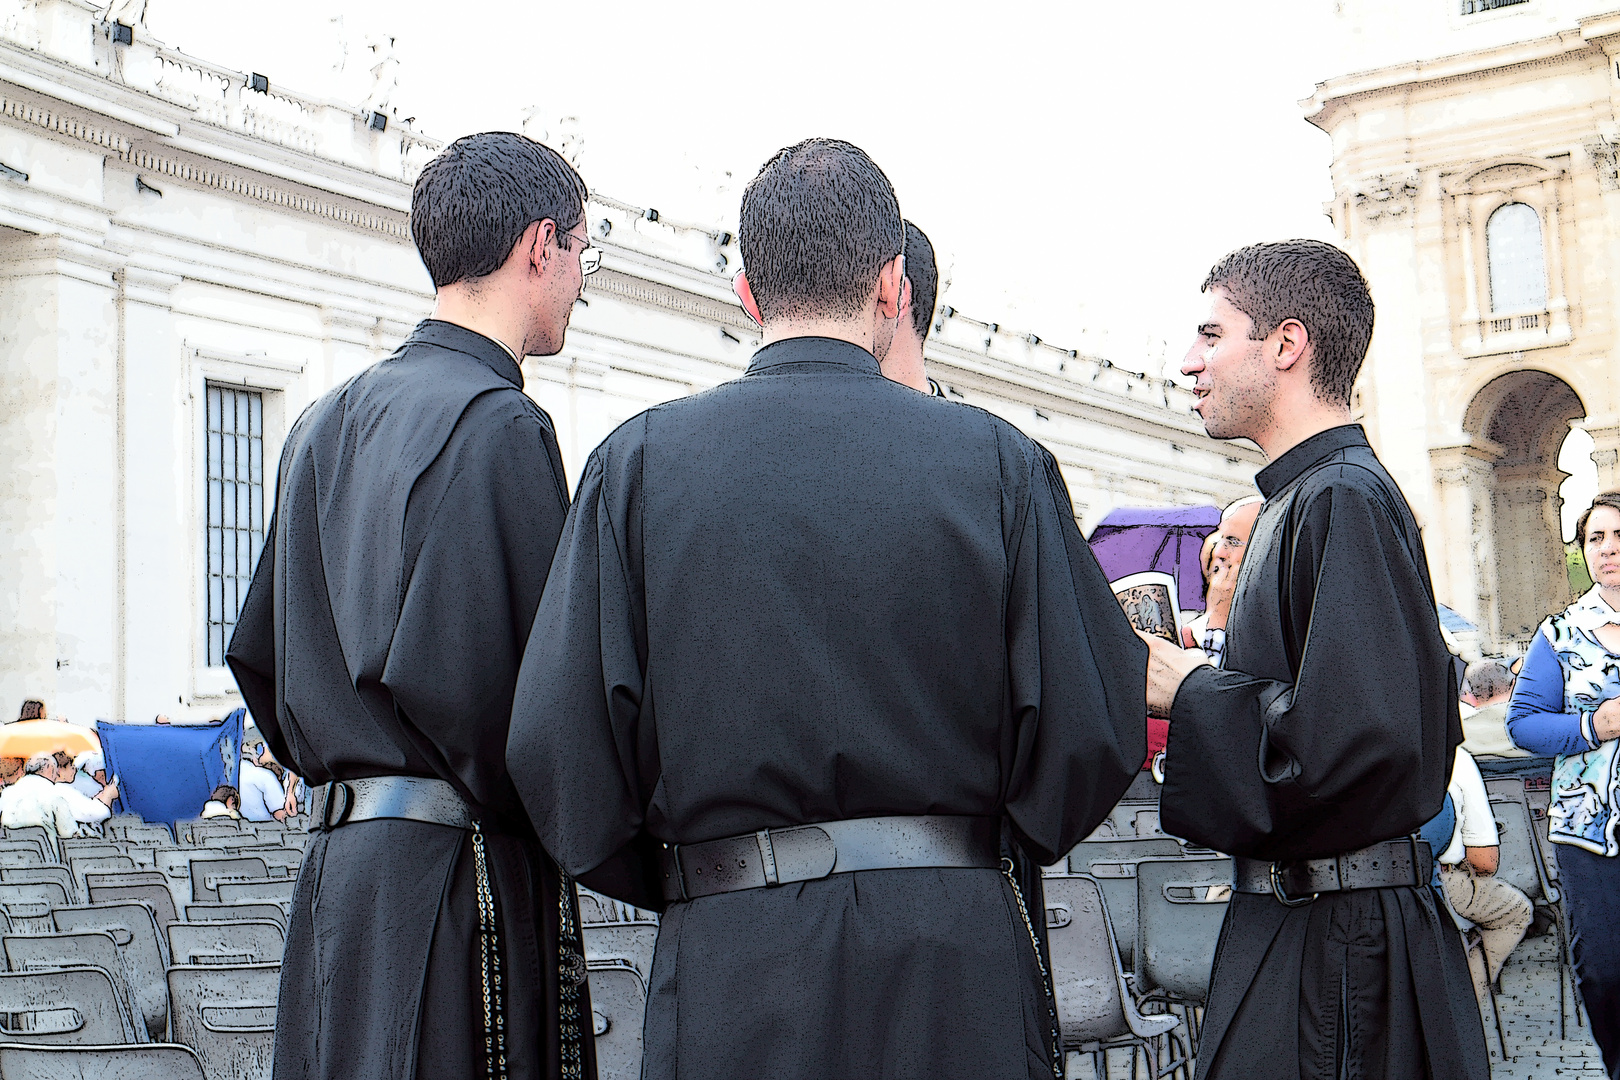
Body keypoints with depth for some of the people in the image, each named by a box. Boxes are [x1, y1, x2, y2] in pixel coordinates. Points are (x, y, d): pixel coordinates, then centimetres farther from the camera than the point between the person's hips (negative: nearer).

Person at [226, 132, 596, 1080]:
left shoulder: (328, 423, 15)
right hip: (462, 878, -9)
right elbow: (455, 672, -21)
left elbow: (259, 653, 19)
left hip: (342, 864, 9)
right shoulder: (496, 424, -13)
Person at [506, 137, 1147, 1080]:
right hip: (955, 966, 0)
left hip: (728, 973, 0)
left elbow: (559, 746, -5)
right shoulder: (998, 461, -4)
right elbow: (1092, 737, -5)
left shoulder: (638, 462, -2)